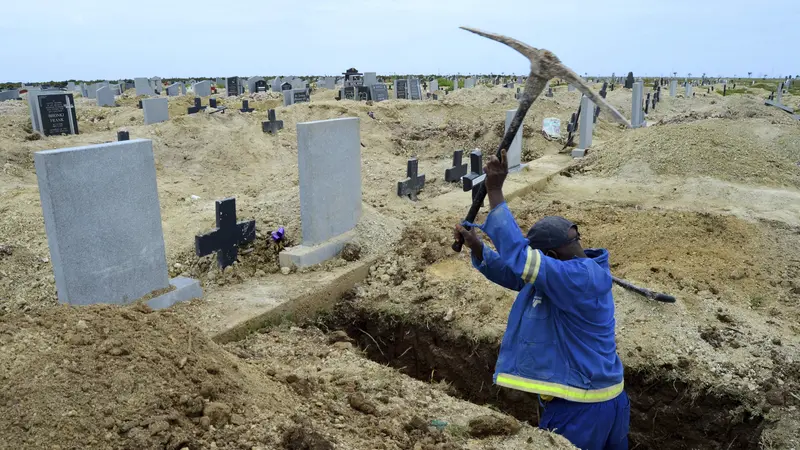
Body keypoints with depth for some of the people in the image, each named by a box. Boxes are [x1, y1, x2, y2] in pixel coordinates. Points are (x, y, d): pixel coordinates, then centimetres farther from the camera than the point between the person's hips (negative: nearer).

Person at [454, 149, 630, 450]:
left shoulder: (580, 278, -27)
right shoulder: (570, 272, 5)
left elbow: (518, 257, -36)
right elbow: (512, 272, 9)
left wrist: (495, 192, -33)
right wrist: (476, 247, -8)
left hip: (582, 407, -10)